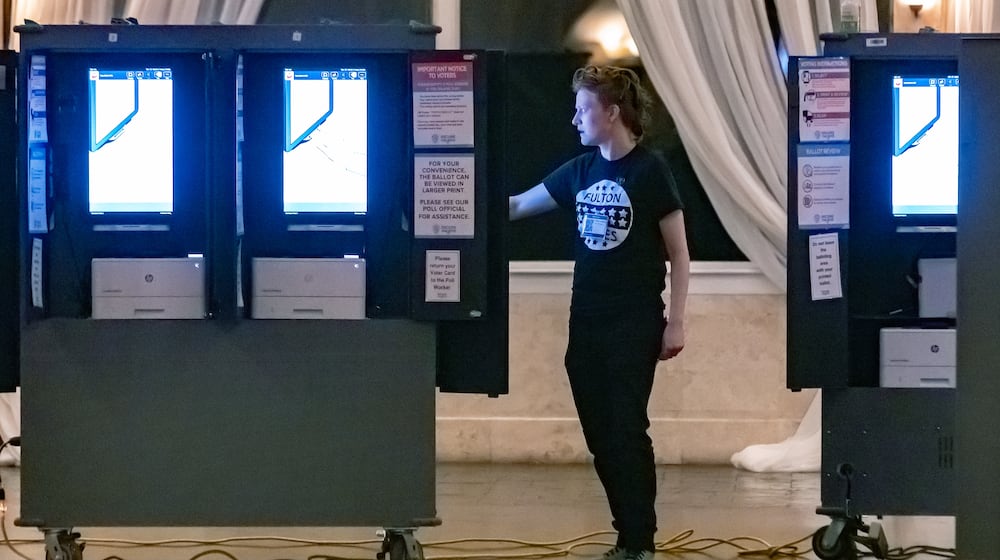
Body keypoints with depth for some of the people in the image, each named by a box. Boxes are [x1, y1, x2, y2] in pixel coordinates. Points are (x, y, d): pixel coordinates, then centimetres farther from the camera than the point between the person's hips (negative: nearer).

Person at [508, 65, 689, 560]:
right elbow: (516, 206, 16)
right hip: (586, 323, 6)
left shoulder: (649, 171, -7)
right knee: (600, 436, 7)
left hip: (635, 325, -6)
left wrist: (675, 322, -10)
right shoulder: (580, 171, 8)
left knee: (627, 432, -7)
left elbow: (679, 254, -6)